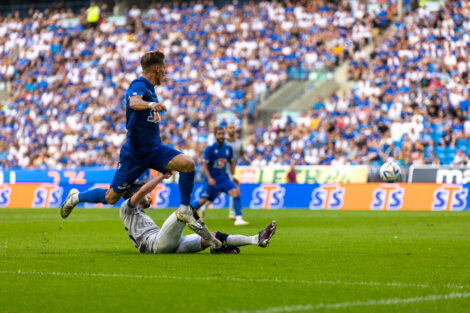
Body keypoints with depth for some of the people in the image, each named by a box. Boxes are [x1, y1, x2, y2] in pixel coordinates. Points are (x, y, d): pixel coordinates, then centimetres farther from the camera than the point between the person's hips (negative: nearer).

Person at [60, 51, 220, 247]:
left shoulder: (150, 89, 14)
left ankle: (185, 211, -8)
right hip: (134, 154, -7)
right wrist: (151, 104, -61)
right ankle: (75, 197, 27)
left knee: (187, 164, -18)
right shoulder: (139, 86, -14)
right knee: (111, 197, 1)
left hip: (154, 149, 7)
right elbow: (134, 102, -40)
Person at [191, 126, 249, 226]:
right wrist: (209, 178, -21)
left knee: (236, 192, -17)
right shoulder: (209, 148, -11)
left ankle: (238, 219, -17)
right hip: (211, 178, -4)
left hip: (223, 177, 4)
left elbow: (231, 163, 17)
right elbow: (205, 165, -10)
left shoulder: (228, 148, 3)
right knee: (202, 200, -2)